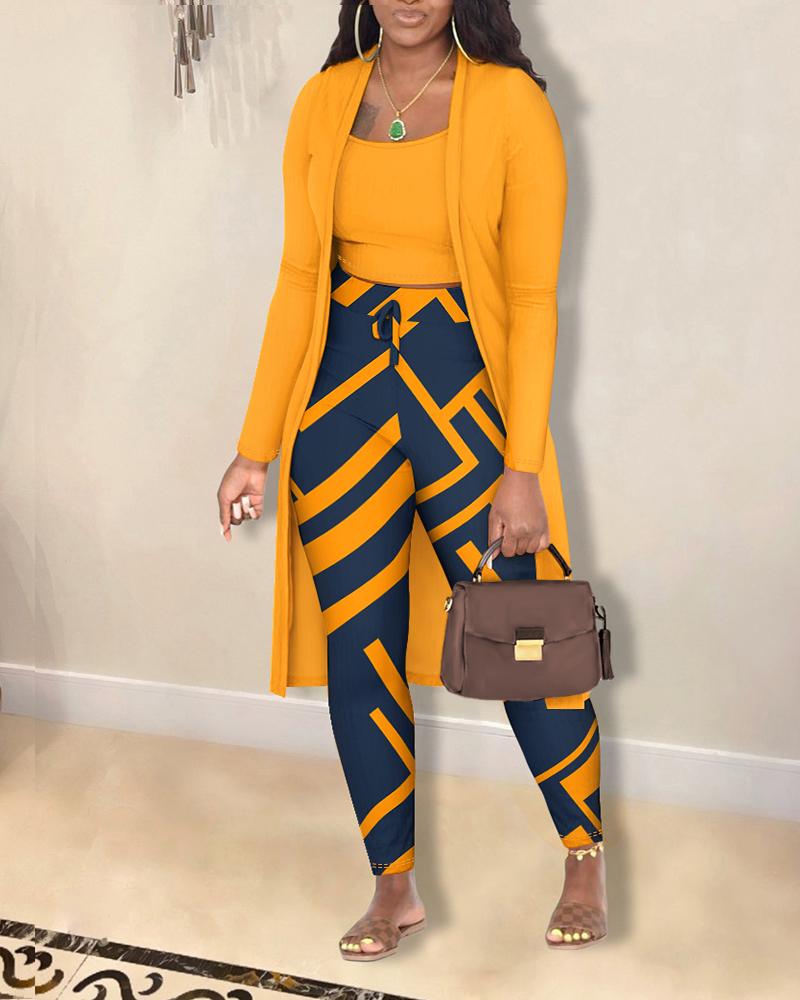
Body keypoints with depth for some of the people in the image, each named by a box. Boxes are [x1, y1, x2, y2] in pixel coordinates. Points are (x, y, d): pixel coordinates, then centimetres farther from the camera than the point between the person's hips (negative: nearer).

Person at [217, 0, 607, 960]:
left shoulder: (510, 102, -6)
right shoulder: (324, 102, 5)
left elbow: (534, 298, -8)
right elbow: (299, 280, 6)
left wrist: (524, 469, -12)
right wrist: (256, 447, 4)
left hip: (464, 387, -3)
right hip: (342, 392, 4)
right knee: (357, 653, 8)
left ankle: (586, 859, 31)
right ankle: (394, 888, 26)